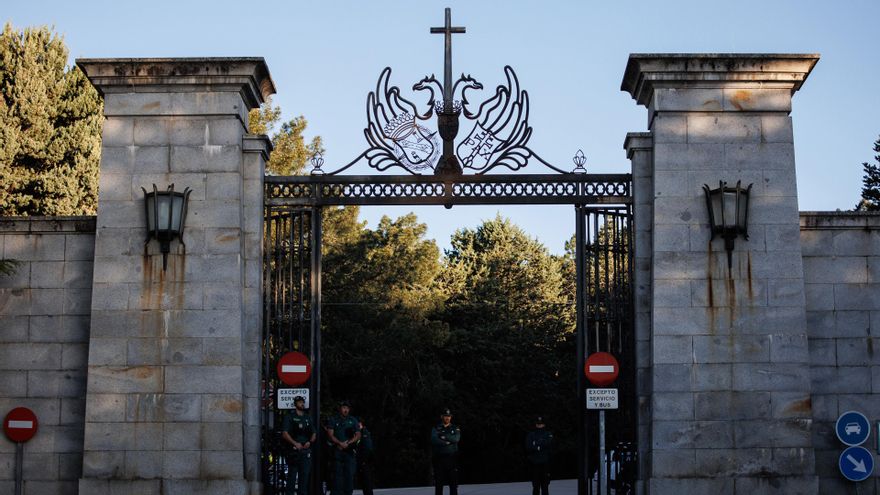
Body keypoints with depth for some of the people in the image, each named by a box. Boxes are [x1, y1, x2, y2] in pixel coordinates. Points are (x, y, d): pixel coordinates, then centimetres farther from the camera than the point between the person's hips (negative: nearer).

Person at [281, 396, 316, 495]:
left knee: (305, 475, 3)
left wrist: (310, 442, -2)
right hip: (294, 450, -4)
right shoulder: (289, 417, 3)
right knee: (292, 475, -5)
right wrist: (295, 443, -18)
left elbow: (314, 433, 19)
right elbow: (285, 433, -7)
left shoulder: (308, 418, 17)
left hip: (306, 450, 4)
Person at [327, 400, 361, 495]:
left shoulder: (353, 420, 14)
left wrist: (348, 443, -7)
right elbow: (330, 435, 0)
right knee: (338, 474, -5)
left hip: (349, 451, 2)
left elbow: (358, 435, 8)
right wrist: (340, 443, -13)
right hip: (337, 451, -2)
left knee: (349, 474, -3)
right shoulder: (334, 420, 9)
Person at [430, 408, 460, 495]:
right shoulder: (436, 429, 9)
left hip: (452, 458, 0)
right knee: (438, 483, 0)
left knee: (453, 482, -2)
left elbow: (456, 439, -8)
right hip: (439, 458, 0)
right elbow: (434, 440, -9)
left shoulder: (455, 429, 12)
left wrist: (443, 436, -10)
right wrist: (447, 442, -12)